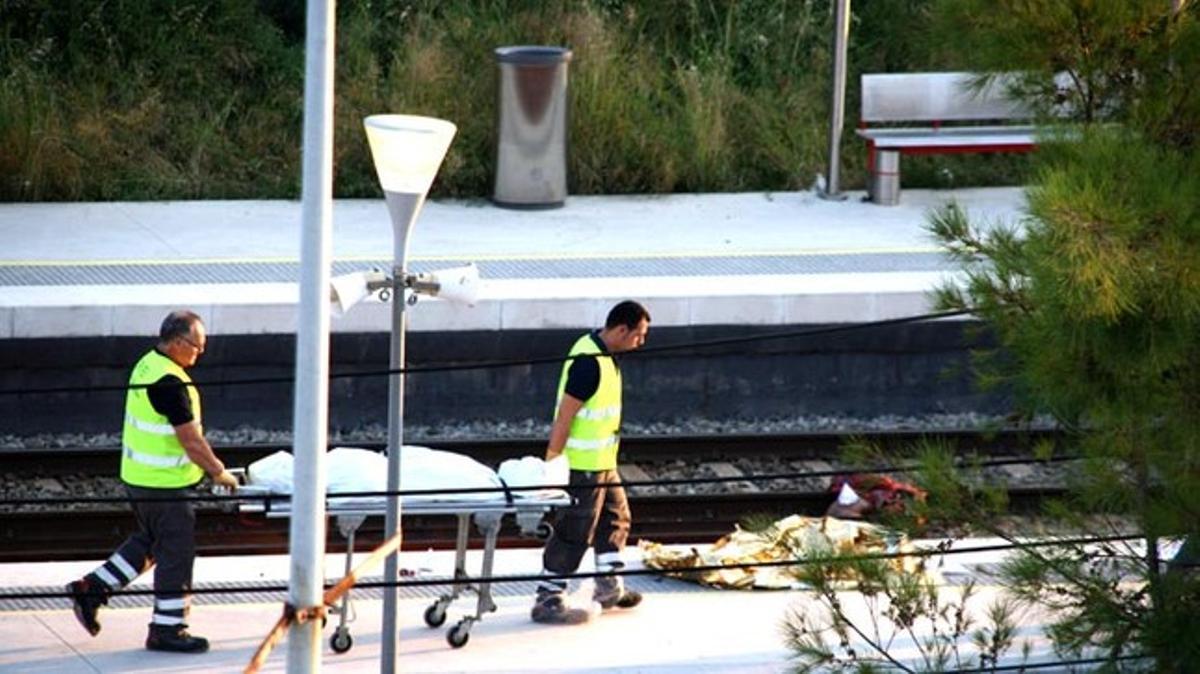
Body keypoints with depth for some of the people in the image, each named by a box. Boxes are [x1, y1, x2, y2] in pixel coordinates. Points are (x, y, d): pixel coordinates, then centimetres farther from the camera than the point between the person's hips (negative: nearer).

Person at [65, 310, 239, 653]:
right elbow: (191, 440, -22)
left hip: (139, 475, 10)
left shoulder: (147, 365, 7)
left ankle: (91, 589, 23)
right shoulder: (169, 383, -24)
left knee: (149, 542, 23)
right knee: (176, 552, 1)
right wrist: (219, 472, -10)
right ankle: (167, 629, 9)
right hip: (164, 483, -10)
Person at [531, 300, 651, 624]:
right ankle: (547, 601, 3)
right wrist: (551, 464, -23)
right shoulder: (589, 363, -24)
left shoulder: (603, 356, 9)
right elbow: (564, 416, -24)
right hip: (582, 466, -10)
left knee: (615, 518, 21)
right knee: (574, 533, -4)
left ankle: (609, 588, 34)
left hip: (602, 461, 10)